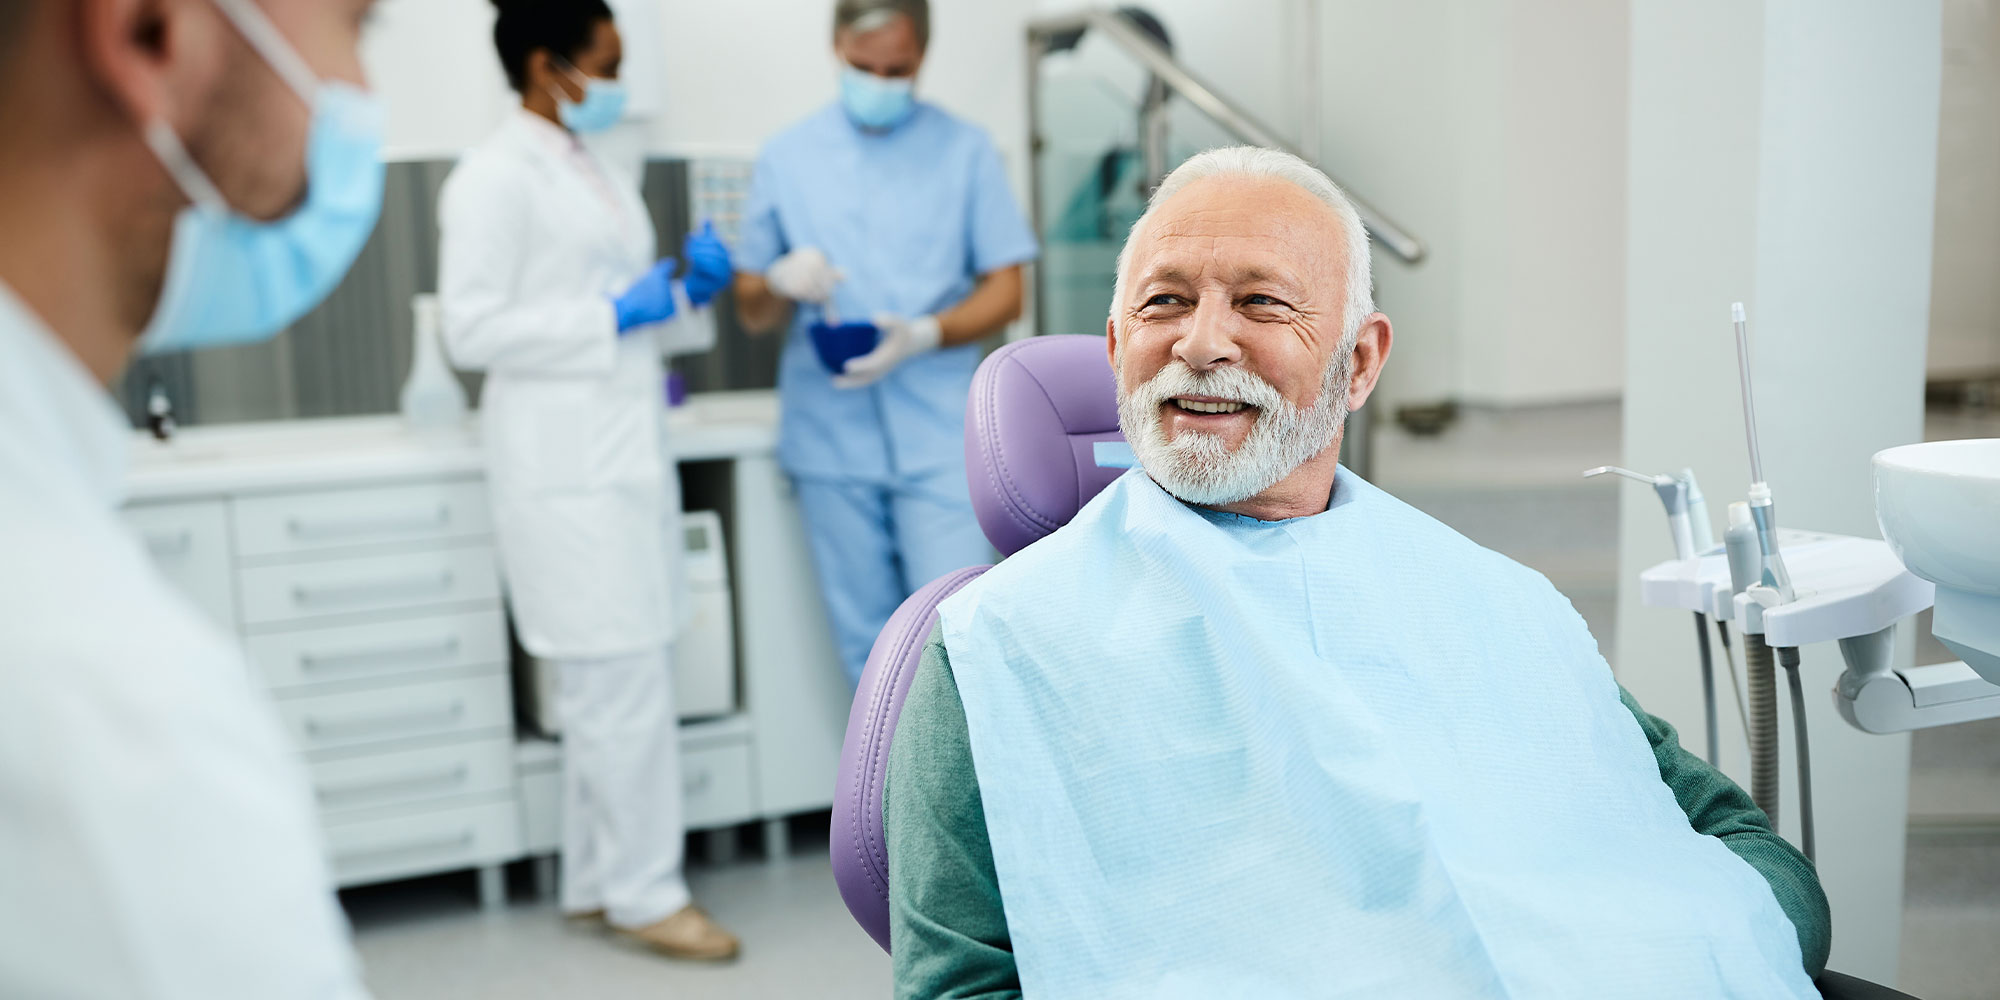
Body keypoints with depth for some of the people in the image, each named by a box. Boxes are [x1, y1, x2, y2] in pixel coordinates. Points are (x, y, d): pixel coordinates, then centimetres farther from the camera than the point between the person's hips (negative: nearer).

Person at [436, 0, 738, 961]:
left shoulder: (600, 175, 18)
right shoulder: (494, 177, -8)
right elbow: (471, 330, -14)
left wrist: (685, 290, 5)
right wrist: (617, 315, -15)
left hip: (627, 457, 8)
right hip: (569, 471, -8)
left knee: (607, 684, 12)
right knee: (623, 683, -4)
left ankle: (597, 881, 23)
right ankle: (645, 891, 9)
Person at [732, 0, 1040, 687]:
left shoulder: (965, 151, 6)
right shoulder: (786, 158, 9)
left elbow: (1004, 292, 2)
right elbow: (751, 309, 10)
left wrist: (926, 334, -16)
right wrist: (780, 283, -14)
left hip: (938, 433, -2)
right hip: (831, 440, 2)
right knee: (868, 642, 8)